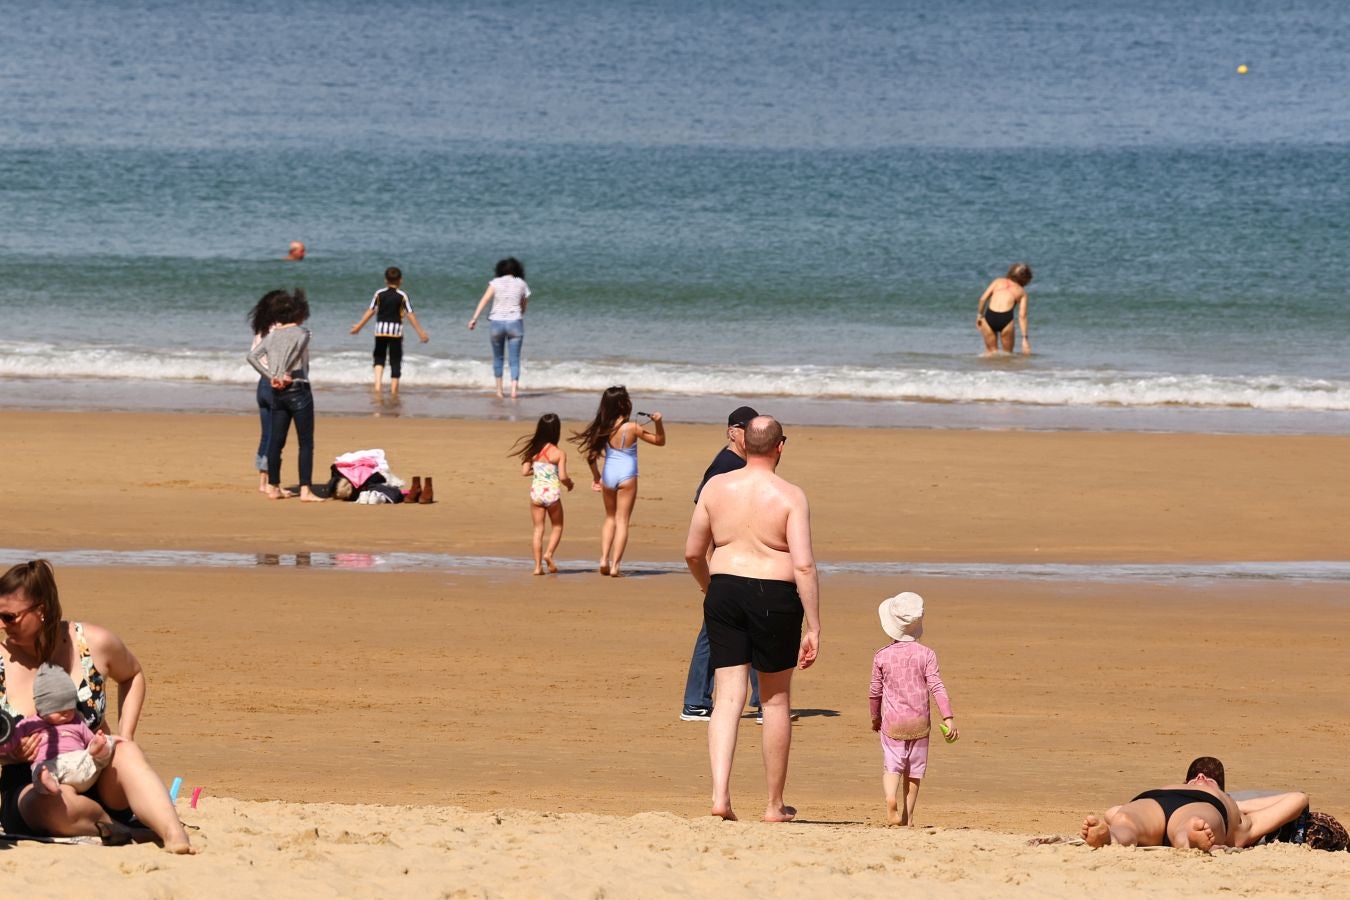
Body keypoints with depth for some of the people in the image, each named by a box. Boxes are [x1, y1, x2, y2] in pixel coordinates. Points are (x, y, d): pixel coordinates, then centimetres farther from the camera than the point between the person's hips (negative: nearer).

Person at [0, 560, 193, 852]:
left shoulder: (94, 643, -3)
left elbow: (132, 675, 21)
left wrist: (125, 740, 6)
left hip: (98, 780, 2)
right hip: (31, 787, -2)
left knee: (126, 754, -34)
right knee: (57, 802, -40)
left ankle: (175, 837, -50)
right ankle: (110, 828, -15)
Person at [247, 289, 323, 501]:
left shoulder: (272, 334, 9)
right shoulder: (301, 332, -5)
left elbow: (252, 356, 0)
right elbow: (294, 347, -25)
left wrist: (271, 376, -2)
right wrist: (283, 374, -16)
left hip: (277, 393, 6)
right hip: (298, 389, -6)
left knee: (276, 441, 11)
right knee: (306, 442, -3)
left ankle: (274, 487, 15)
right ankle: (305, 490, -8)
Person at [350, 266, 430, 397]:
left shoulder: (379, 294, 2)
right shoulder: (402, 296, -3)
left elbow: (370, 311, 5)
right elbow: (410, 315, -5)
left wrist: (359, 326, 17)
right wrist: (420, 332, -1)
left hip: (380, 331, 2)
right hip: (396, 331, -2)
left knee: (379, 358, 16)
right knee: (395, 361, 5)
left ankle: (378, 384, -4)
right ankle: (393, 391, 4)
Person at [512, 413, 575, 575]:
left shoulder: (533, 451, -1)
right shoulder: (559, 454, -10)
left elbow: (525, 471, -1)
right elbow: (562, 476, -13)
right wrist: (569, 484, 9)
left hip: (536, 491, 3)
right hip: (552, 492, -3)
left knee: (538, 529, 10)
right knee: (557, 526, 18)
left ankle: (538, 565, 6)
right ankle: (549, 553, -3)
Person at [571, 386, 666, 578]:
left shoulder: (602, 428, -2)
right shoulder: (632, 428, -13)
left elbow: (591, 455, 3)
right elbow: (660, 441, -3)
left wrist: (596, 477, 16)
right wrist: (658, 423, -13)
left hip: (608, 476, 4)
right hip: (627, 476, -4)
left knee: (610, 518, 21)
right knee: (622, 521, 3)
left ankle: (604, 559, 11)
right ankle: (614, 565, -3)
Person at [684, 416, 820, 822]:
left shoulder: (716, 487, 1)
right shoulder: (790, 496, -10)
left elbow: (692, 552, 8)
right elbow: (803, 565, -15)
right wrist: (813, 627, -12)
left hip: (725, 592, 3)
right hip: (775, 598, -2)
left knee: (727, 697, 3)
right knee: (776, 699, 11)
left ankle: (720, 794, -15)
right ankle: (775, 806, 19)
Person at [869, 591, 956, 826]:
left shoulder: (882, 656, -3)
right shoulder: (926, 655, -5)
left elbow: (875, 692, 4)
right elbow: (937, 687, -11)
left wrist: (875, 717, 21)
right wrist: (948, 718, -10)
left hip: (892, 722, 0)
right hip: (919, 722, 0)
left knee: (891, 765, 0)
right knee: (914, 769, 10)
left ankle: (890, 798, -29)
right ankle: (907, 815, 12)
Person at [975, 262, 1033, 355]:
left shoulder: (998, 281, 21)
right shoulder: (1021, 292, 17)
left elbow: (983, 298, 9)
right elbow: (1022, 316, 9)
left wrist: (979, 314, 21)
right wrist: (1025, 337, 9)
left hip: (989, 316, 2)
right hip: (1006, 318, -2)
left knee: (991, 351, 15)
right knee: (1008, 353, 12)